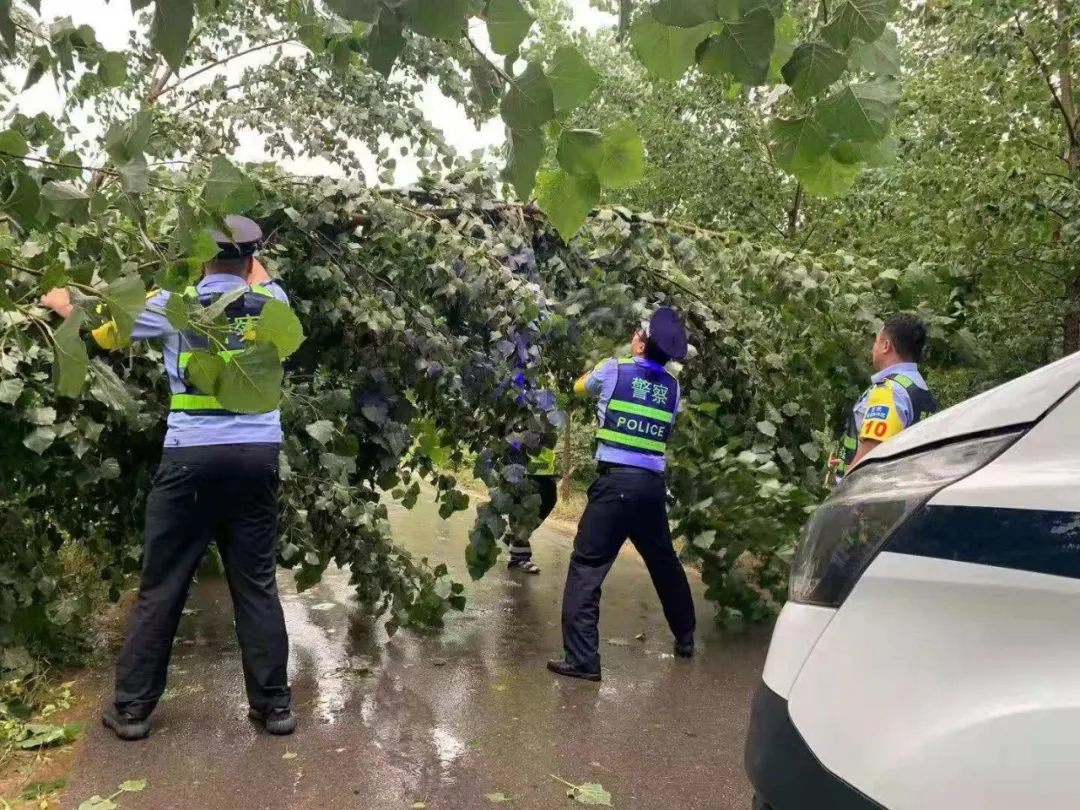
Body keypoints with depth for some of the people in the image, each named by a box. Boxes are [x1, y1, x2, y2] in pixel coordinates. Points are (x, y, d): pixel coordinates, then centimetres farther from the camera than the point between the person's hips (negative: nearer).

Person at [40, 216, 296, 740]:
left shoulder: (177, 303, -1)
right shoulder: (272, 301, 4)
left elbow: (103, 332, 12)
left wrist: (63, 304, 31)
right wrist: (247, 255, 44)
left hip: (193, 456, -2)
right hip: (258, 454, 3)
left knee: (161, 586, 8)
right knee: (256, 583, 9)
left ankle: (132, 708, 18)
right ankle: (274, 705, 14)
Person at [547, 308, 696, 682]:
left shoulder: (613, 370, -2)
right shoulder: (672, 387, 9)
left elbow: (580, 387, 18)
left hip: (616, 481, -5)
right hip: (653, 484, 5)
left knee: (586, 568, -2)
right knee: (664, 562, 23)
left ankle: (582, 659, -6)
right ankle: (685, 639, 38)